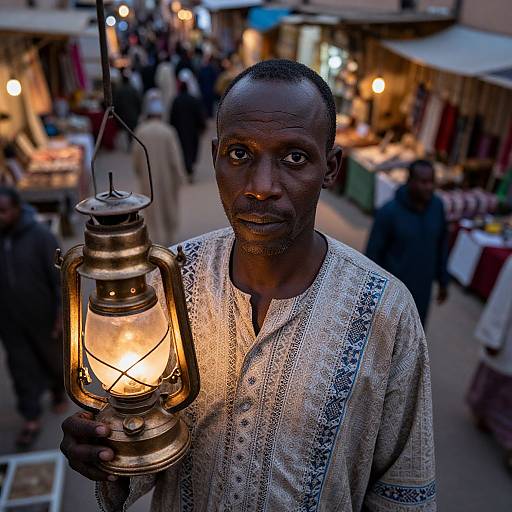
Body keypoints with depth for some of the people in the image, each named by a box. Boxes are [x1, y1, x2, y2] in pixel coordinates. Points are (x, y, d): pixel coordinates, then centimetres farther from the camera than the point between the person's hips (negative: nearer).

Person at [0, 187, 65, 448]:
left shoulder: (40, 236, -19)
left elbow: (59, 277, -15)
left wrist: (62, 313, -15)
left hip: (41, 316, -2)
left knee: (51, 357, 19)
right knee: (21, 368, 8)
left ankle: (59, 391, 47)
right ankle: (32, 419, 21)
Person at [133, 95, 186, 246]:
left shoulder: (140, 131, -9)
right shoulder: (168, 131, -13)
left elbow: (136, 156, -3)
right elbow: (175, 157, -13)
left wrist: (139, 172, 14)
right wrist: (180, 177, -3)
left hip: (148, 178, 0)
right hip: (167, 177, 0)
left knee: (152, 210, 9)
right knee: (169, 205, 20)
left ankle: (157, 240, 2)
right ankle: (169, 238, 34)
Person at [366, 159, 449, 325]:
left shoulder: (437, 206, -6)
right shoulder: (389, 212, -21)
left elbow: (441, 244, 7)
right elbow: (373, 252, -14)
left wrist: (443, 281, 12)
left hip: (422, 289, 5)